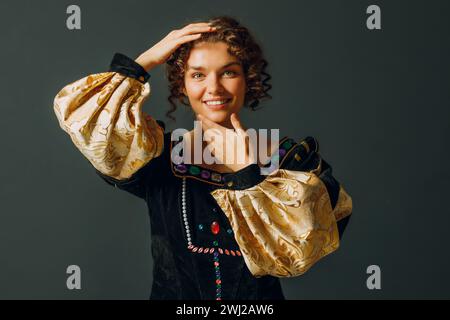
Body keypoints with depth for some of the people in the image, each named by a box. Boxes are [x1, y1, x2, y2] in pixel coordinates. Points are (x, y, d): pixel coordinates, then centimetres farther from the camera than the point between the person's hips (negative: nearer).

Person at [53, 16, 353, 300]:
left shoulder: (292, 159, -1)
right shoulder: (160, 154, 0)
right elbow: (83, 118, -13)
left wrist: (246, 170, -12)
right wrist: (145, 61, -9)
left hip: (260, 295, 0)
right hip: (171, 293, 1)